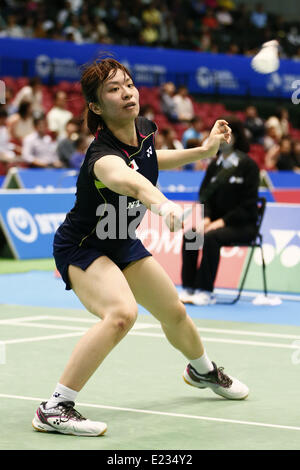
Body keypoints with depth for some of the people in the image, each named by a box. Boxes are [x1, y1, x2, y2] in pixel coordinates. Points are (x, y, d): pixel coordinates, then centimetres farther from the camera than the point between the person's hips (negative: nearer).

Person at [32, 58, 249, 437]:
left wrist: (203, 150, 8)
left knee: (174, 312, 22)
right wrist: (161, 203, -81)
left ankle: (202, 370, 55)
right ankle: (54, 408, -31)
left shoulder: (144, 129, -10)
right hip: (81, 248, -8)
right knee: (121, 312, -34)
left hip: (122, 243, 8)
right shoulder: (102, 155, -35)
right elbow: (122, 177, -61)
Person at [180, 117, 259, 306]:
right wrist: (206, 217, -9)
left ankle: (206, 291, -27)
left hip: (242, 224, -6)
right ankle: (189, 288, -19)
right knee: (189, 235, -21)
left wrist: (223, 221, -18)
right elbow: (204, 194, 11)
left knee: (210, 237, -32)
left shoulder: (248, 165, -6)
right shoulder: (214, 165, 13)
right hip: (216, 221, 6)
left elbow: (248, 203, -11)